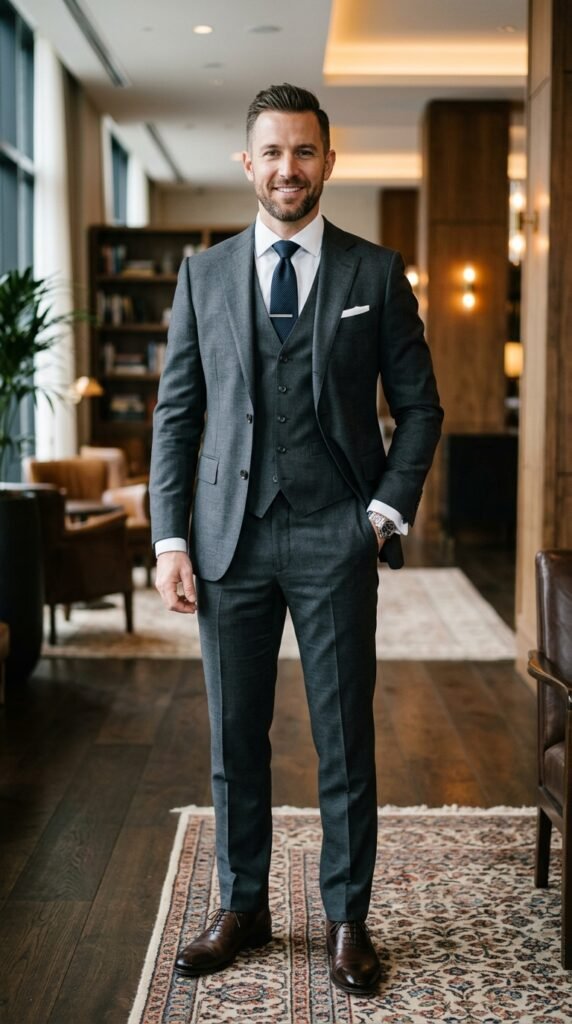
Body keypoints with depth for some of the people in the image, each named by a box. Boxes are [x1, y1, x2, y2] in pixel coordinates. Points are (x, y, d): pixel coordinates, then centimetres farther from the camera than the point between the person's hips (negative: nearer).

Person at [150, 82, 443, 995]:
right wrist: (170, 539, 0)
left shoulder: (376, 272, 4)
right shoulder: (204, 275, 8)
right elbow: (177, 414, 7)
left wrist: (388, 510, -5)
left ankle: (347, 919, 21)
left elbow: (419, 404, 7)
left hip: (335, 540, -1)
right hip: (231, 536, 2)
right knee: (234, 737, 10)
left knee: (345, 740, 5)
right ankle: (242, 908, 26)